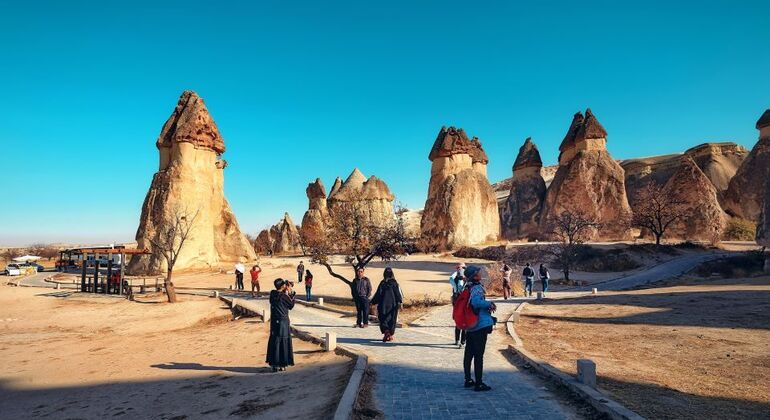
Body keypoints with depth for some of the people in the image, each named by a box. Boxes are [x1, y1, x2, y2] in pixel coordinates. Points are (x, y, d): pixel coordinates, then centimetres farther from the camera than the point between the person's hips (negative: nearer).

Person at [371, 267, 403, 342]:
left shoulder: (382, 283, -3)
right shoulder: (395, 283, -2)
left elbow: (378, 294, 0)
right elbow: (398, 293, -10)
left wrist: (373, 302, 7)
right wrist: (399, 302, -15)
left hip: (383, 304, -1)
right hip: (393, 304, 1)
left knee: (383, 319, 6)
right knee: (392, 319, 10)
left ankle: (386, 331, -16)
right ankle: (390, 335, 11)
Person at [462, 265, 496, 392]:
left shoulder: (468, 287, 10)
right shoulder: (477, 288, -17)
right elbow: (476, 302, -34)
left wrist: (487, 305, 16)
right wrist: (489, 304, -21)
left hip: (470, 326, 9)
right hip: (480, 325, -9)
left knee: (469, 353, 16)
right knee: (479, 355, -2)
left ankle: (468, 380, 27)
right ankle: (479, 384, 5)